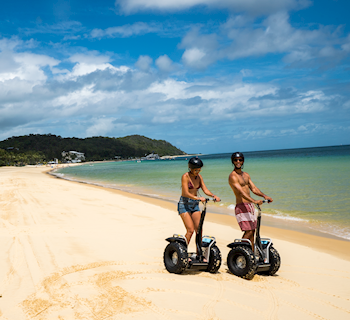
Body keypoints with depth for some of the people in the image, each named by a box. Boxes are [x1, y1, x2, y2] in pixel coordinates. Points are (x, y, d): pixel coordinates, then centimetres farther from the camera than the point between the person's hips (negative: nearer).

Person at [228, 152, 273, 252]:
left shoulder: (246, 175, 16)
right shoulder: (232, 176, -11)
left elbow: (253, 188, 12)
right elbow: (241, 192, -23)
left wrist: (264, 196, -6)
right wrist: (254, 201, -34)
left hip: (250, 206, 8)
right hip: (241, 206, -8)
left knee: (252, 231, 8)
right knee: (248, 231, -14)